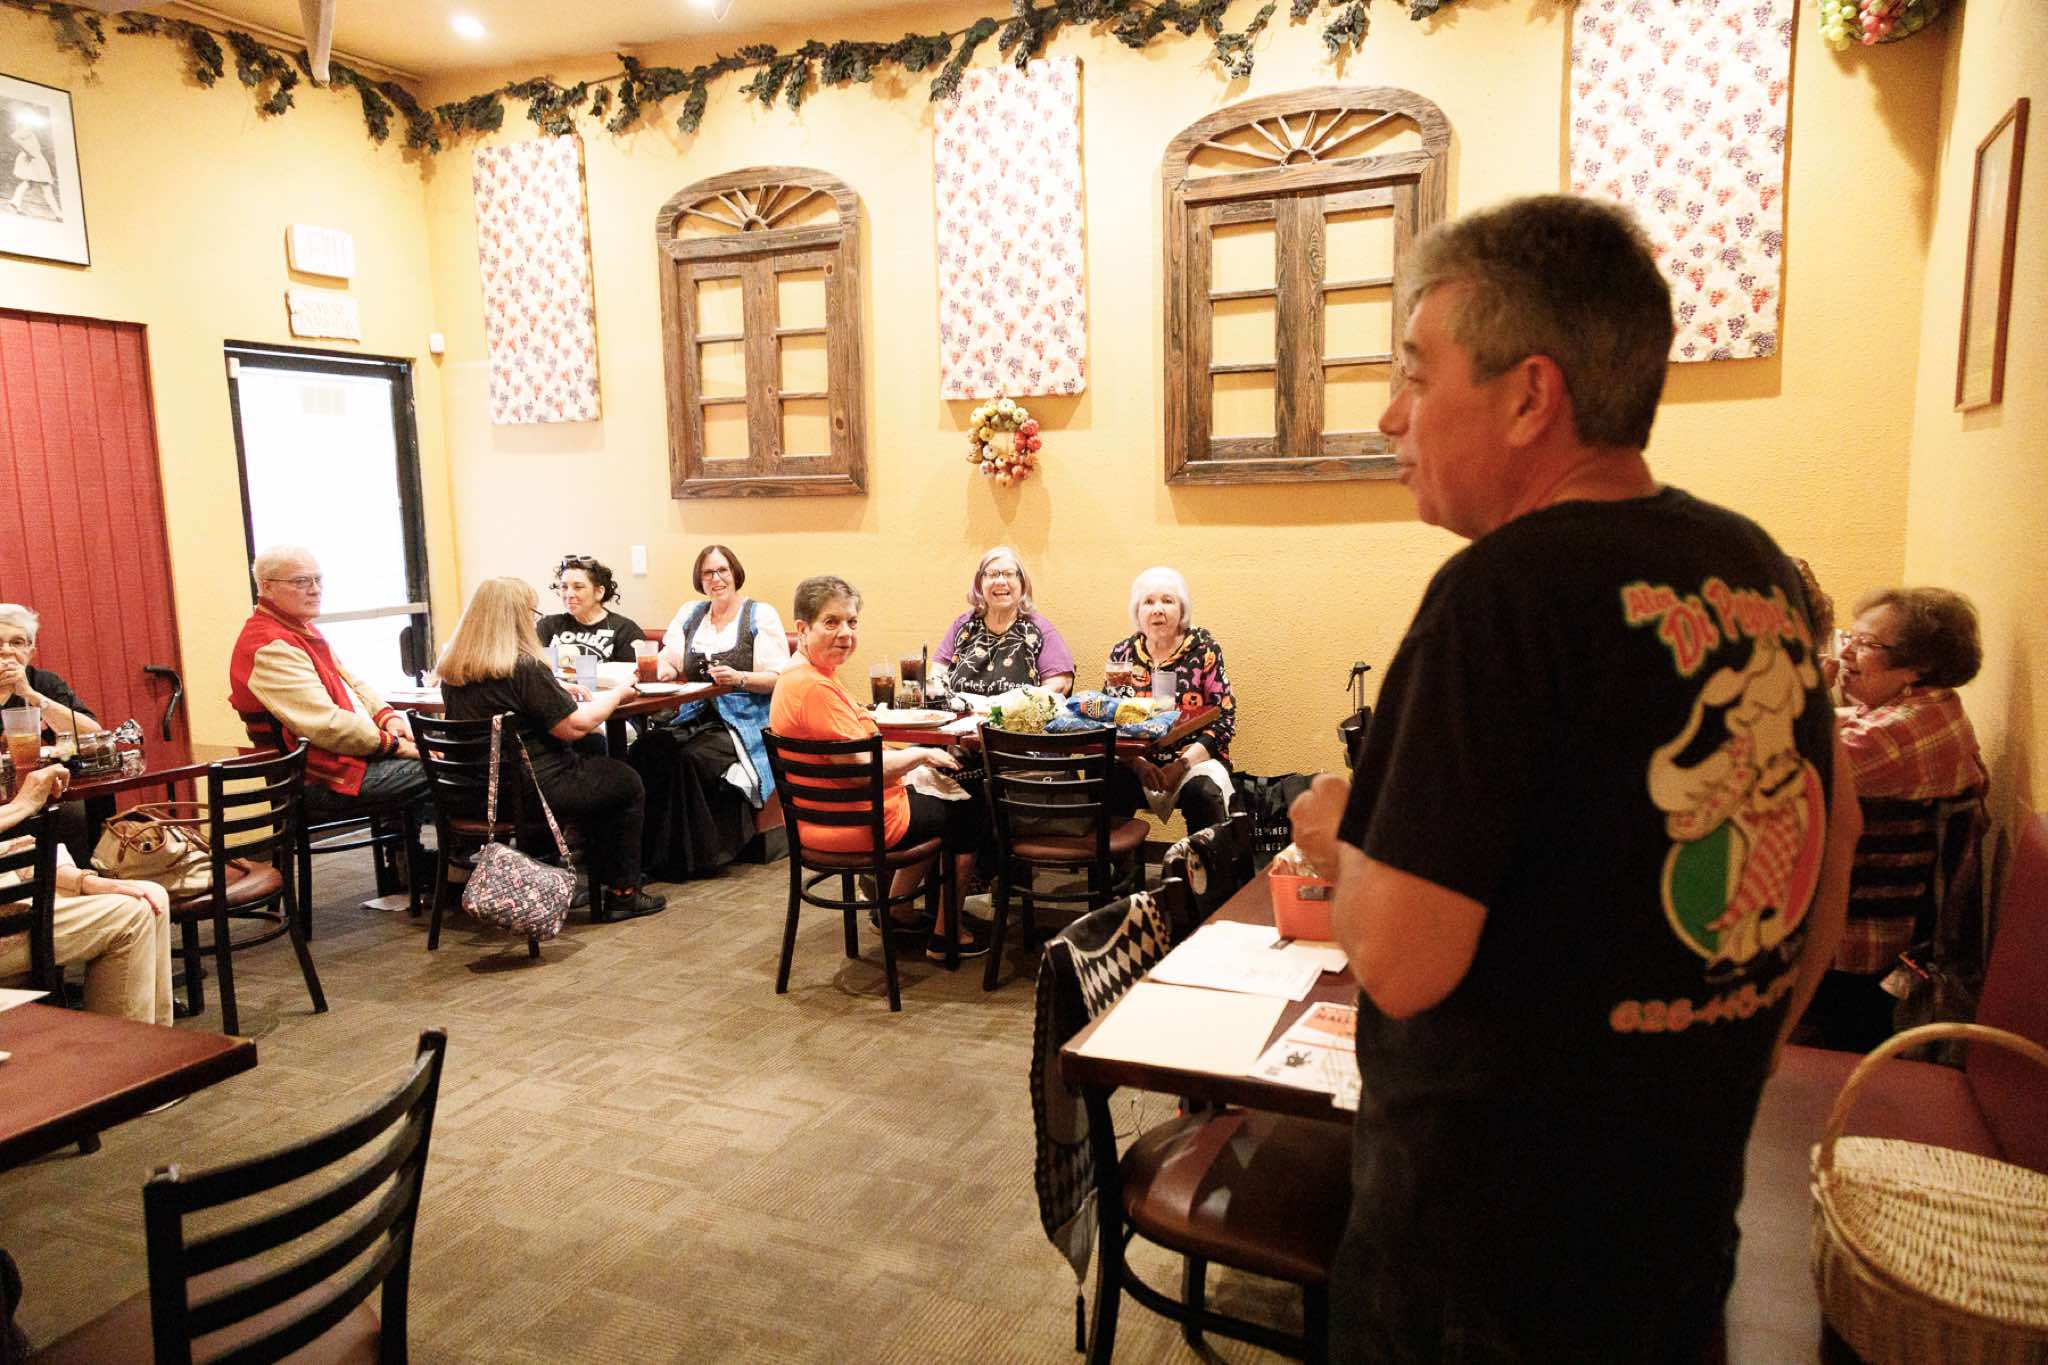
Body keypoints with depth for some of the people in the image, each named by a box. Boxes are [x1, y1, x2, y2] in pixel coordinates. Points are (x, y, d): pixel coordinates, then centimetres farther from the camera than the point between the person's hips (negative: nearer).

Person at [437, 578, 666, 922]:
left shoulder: (451, 670, 2)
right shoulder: (524, 667, -23)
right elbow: (576, 726, -19)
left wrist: (559, 692, 18)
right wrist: (616, 694, -4)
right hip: (529, 791, -8)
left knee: (589, 760, 28)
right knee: (627, 783, 13)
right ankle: (621, 893, 17)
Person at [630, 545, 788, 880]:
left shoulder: (760, 615, 1)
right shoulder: (689, 613, 18)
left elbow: (778, 677, -5)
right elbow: (669, 660, 17)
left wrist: (739, 679, -22)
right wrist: (666, 670, -7)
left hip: (743, 720, -5)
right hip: (696, 716, 5)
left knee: (693, 758, -31)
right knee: (647, 749, -24)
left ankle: (691, 857, -18)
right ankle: (648, 849, -17)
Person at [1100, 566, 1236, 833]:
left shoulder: (1204, 649, 0)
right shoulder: (1122, 653, 7)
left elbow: (1225, 717, -2)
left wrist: (1183, 764, -15)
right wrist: (1137, 763, -12)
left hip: (1194, 758, -1)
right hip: (1136, 760, 2)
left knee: (1203, 791, -33)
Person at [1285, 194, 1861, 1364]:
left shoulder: (1505, 590, -25)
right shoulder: (1757, 565, 0)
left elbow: (1402, 961, -28)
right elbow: (1833, 830, 12)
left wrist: (1340, 839, -7)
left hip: (1496, 1236, -7)